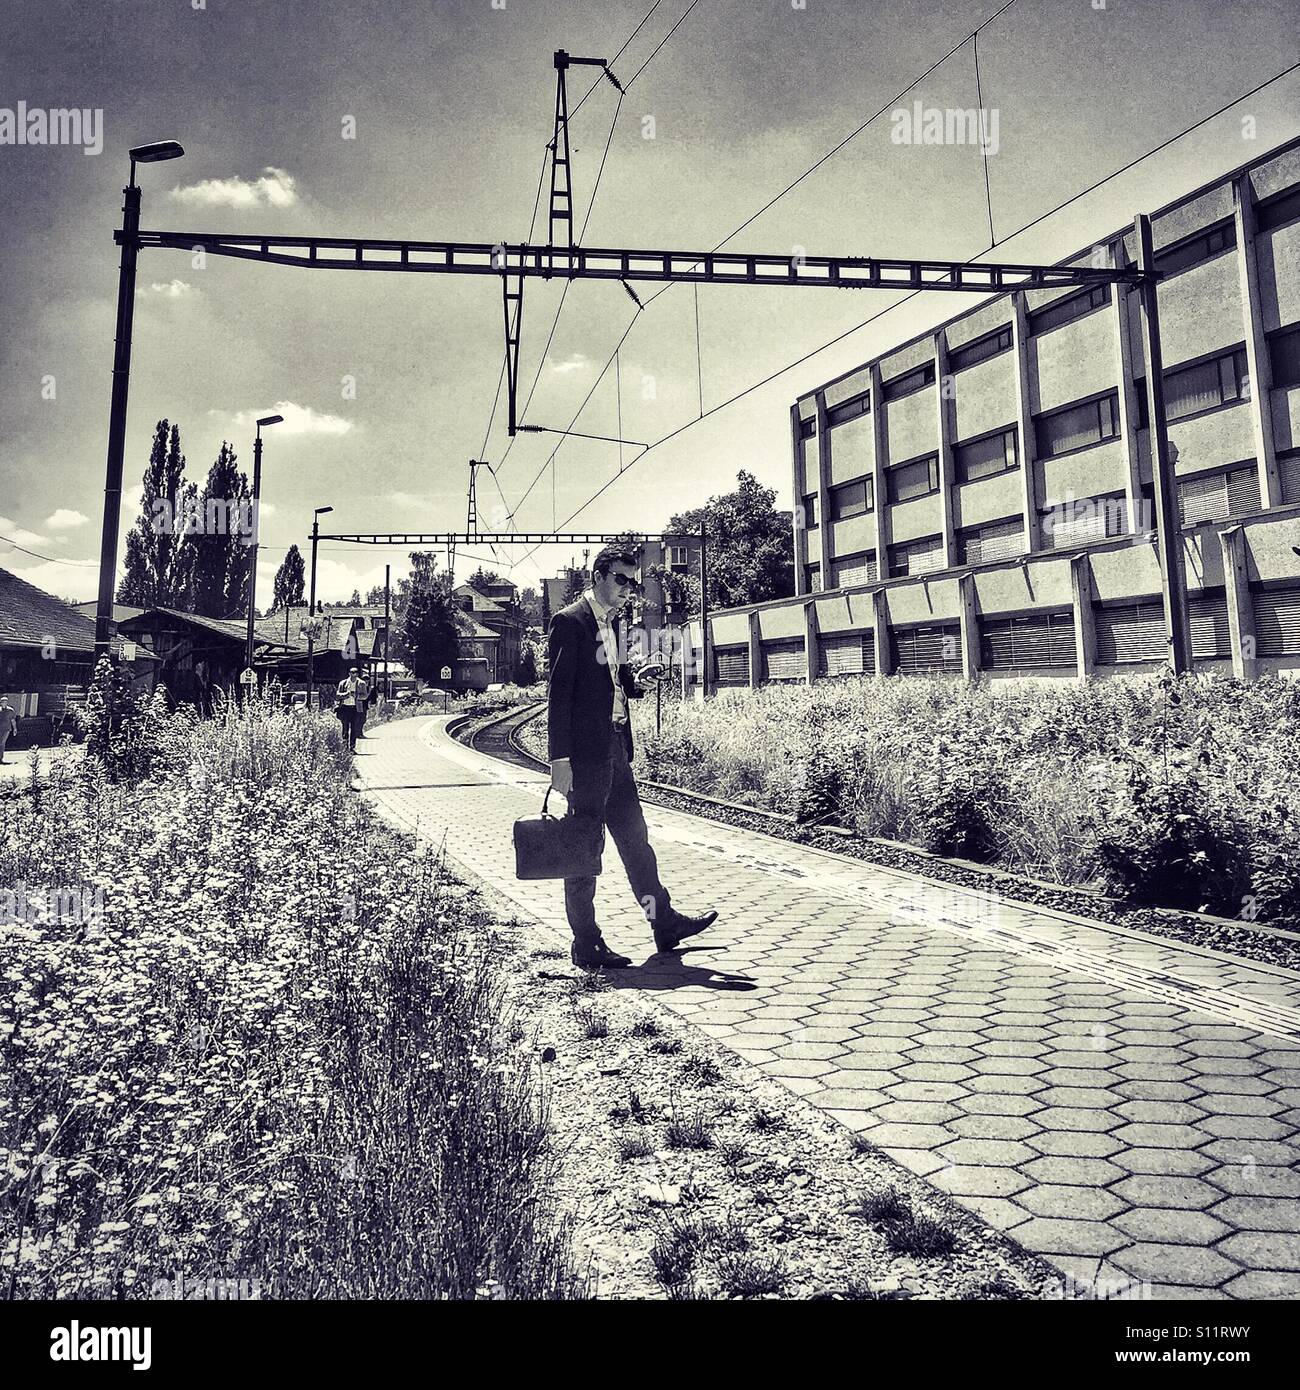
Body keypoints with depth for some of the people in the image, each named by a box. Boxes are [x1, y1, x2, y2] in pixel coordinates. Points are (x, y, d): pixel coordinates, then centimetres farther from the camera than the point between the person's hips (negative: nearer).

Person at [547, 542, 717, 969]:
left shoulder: (611, 622, 16)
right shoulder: (569, 622, -10)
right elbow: (559, 694, -16)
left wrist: (635, 680, 2)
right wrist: (560, 760, -20)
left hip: (614, 750, 9)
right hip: (585, 754, -9)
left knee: (634, 838, 15)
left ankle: (665, 923, 25)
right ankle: (586, 946, 10)